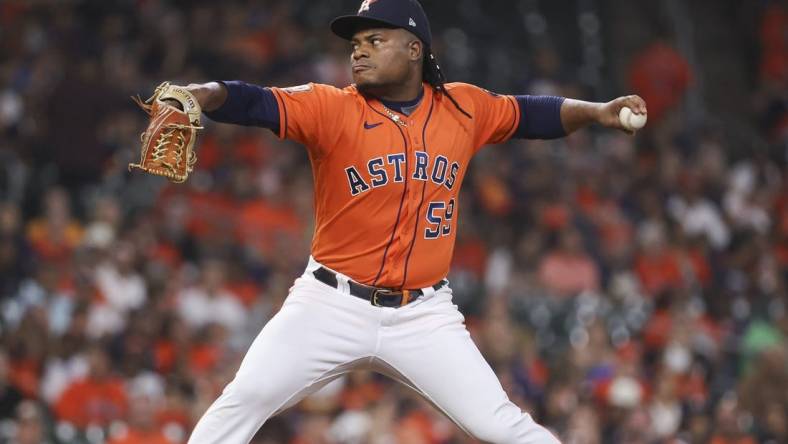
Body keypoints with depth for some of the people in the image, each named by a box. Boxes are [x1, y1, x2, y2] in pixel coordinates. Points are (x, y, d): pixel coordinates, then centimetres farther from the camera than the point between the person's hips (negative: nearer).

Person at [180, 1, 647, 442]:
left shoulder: (464, 108, 2)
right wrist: (202, 95, -43)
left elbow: (531, 114, 18)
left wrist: (596, 112, 5)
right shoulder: (331, 108, -9)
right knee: (245, 399, -14)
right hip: (333, 307, -1)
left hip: (424, 315, 1)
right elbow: (256, 104, -24)